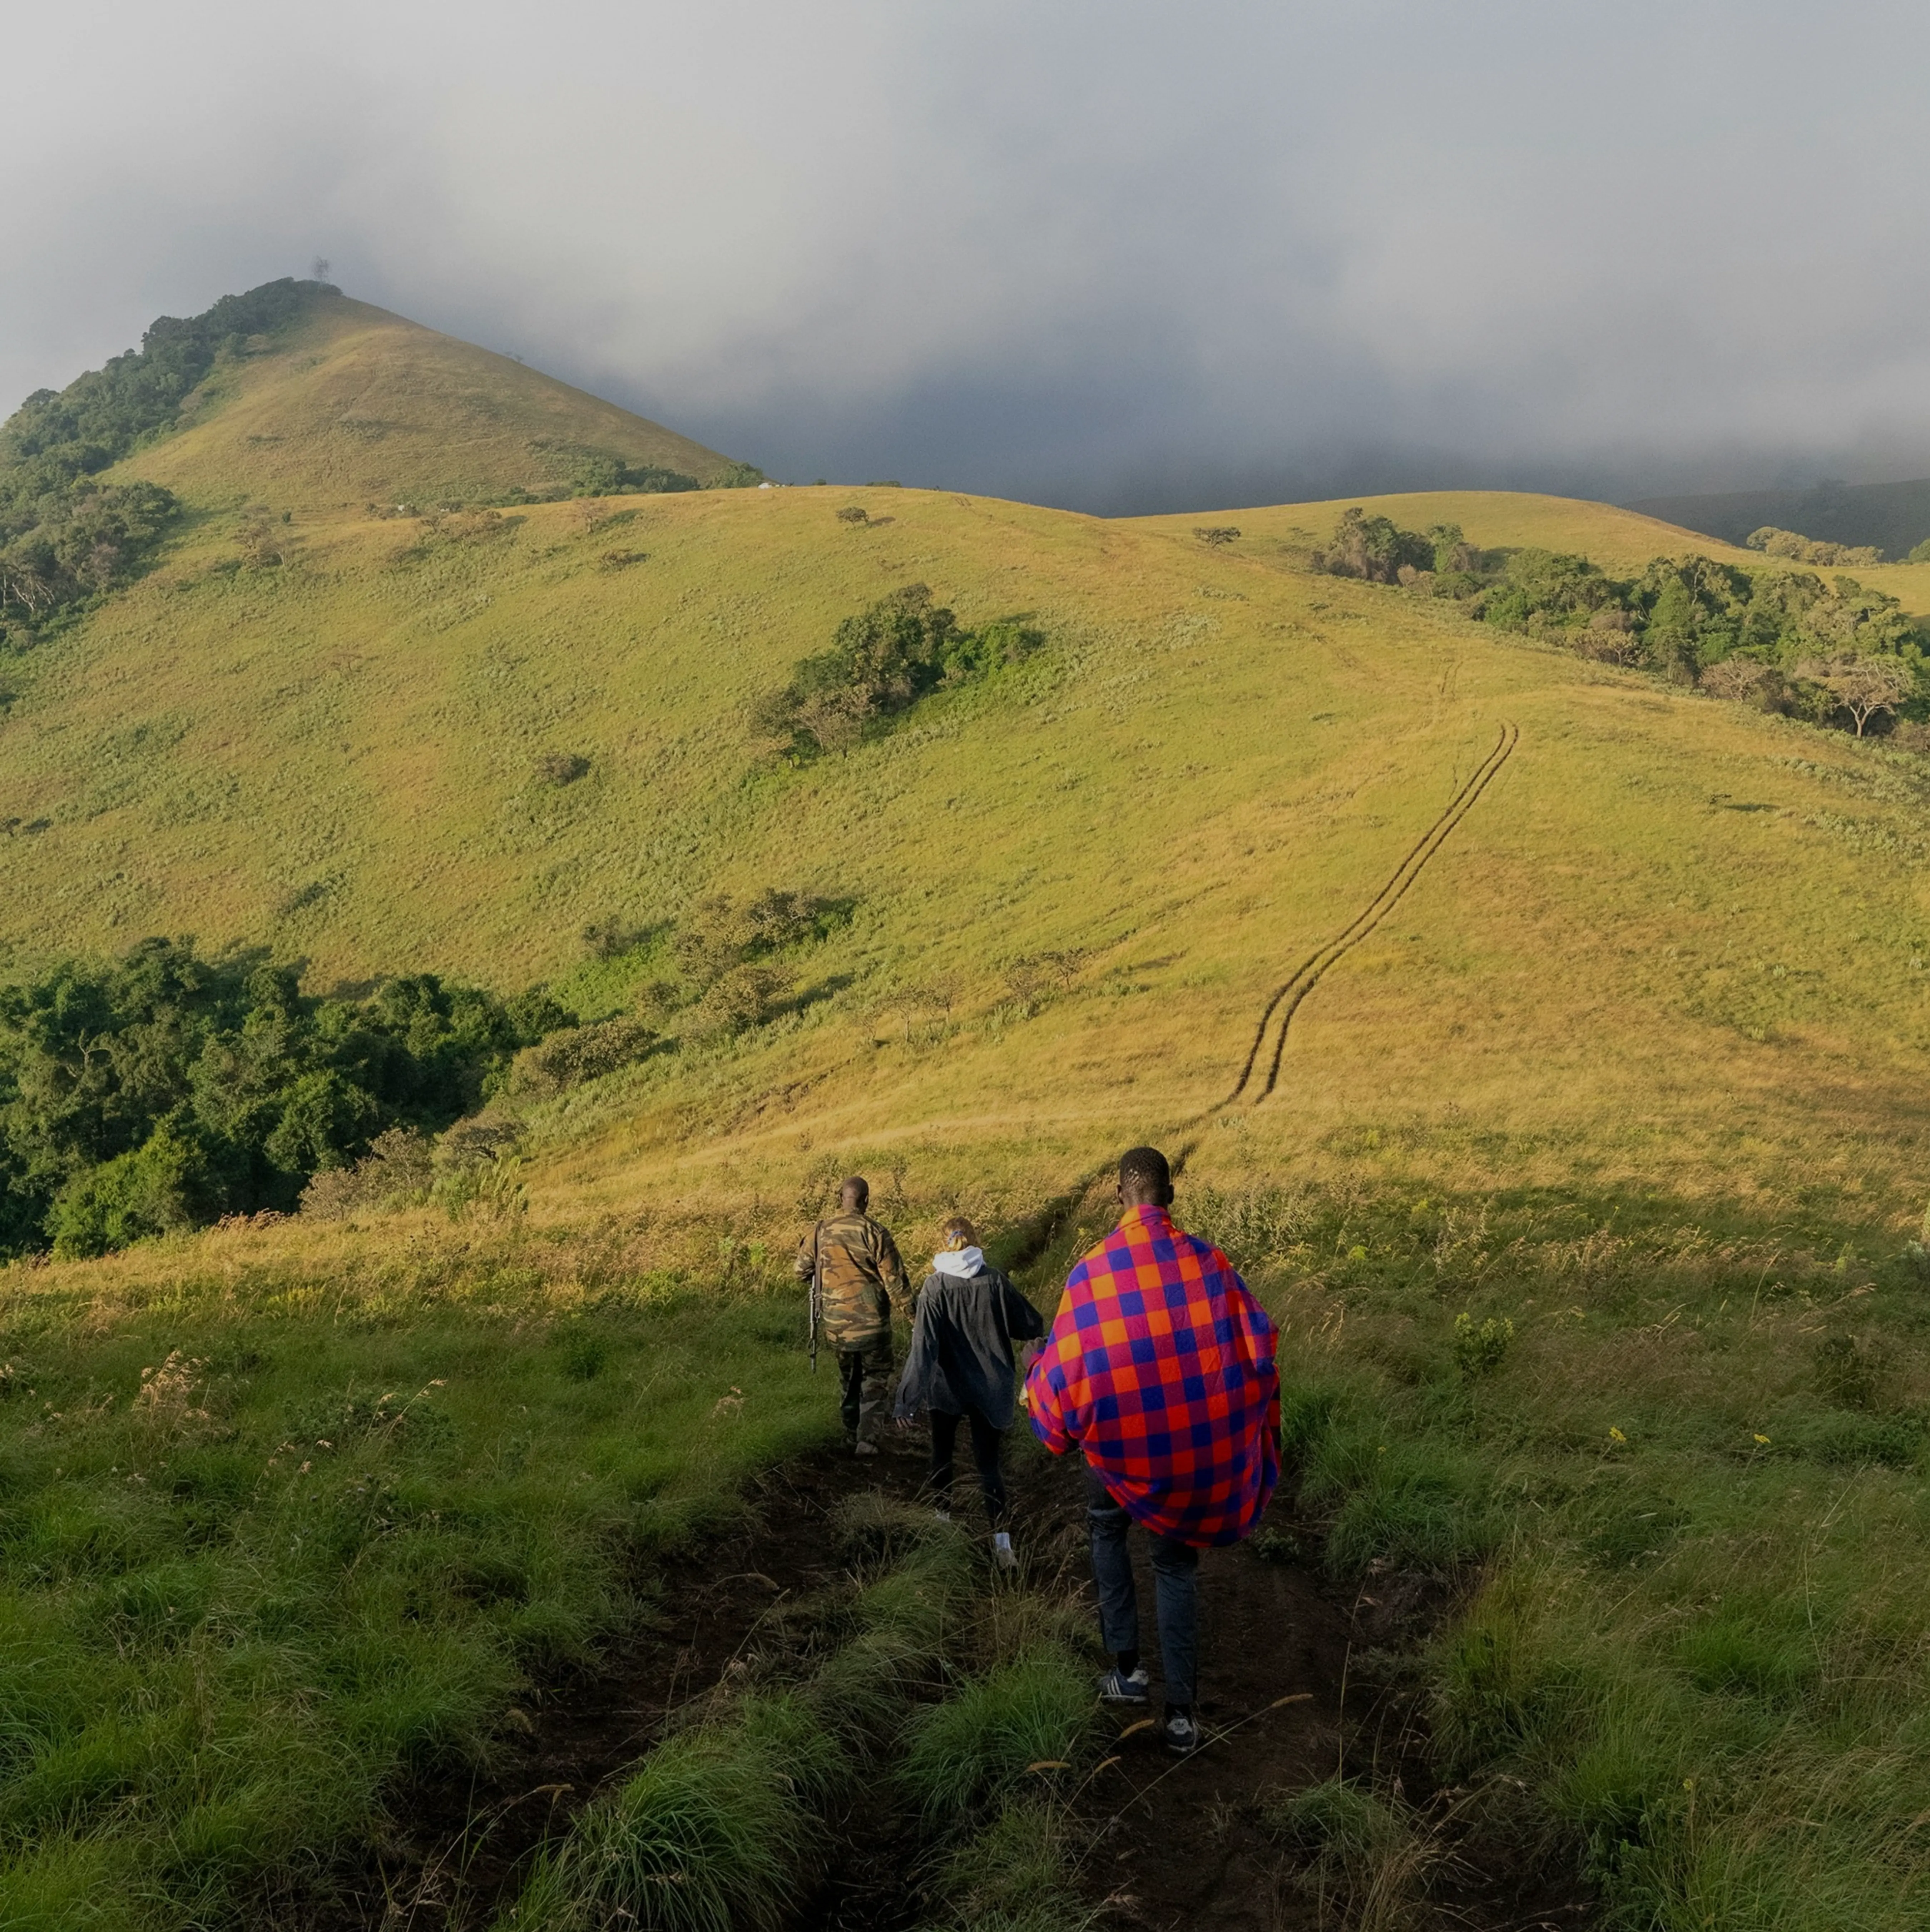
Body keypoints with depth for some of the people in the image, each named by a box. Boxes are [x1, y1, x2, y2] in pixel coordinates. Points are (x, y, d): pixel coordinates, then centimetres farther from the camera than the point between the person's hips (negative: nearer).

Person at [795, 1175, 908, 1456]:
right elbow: (895, 1280, -13)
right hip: (872, 1322, -4)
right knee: (875, 1380, 9)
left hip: (836, 1323, 4)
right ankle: (867, 1438, -3)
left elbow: (802, 1271, 8)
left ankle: (852, 1434, 32)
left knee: (848, 1378, 22)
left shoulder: (821, 1231, -3)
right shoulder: (875, 1233, -15)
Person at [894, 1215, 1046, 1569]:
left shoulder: (935, 1286, -14)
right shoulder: (995, 1281, -9)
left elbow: (923, 1345, -20)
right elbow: (1032, 1327, -2)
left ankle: (943, 1516, 37)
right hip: (989, 1388, 1)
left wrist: (907, 1399, -20)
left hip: (946, 1388, -1)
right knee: (988, 1462, 7)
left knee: (942, 1452, 23)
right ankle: (1001, 1538, -9)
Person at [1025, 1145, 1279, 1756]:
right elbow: (1256, 1351, -5)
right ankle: (1182, 1712, 12)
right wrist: (1258, 1428, 10)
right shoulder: (1207, 1262, -11)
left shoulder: (1091, 1273, -14)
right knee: (1177, 1566, 17)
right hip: (1199, 1446, 1)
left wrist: (1037, 1382, 16)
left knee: (1107, 1529, 28)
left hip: (1121, 1445, -1)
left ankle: (1127, 1667, 23)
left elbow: (1064, 1372, -7)